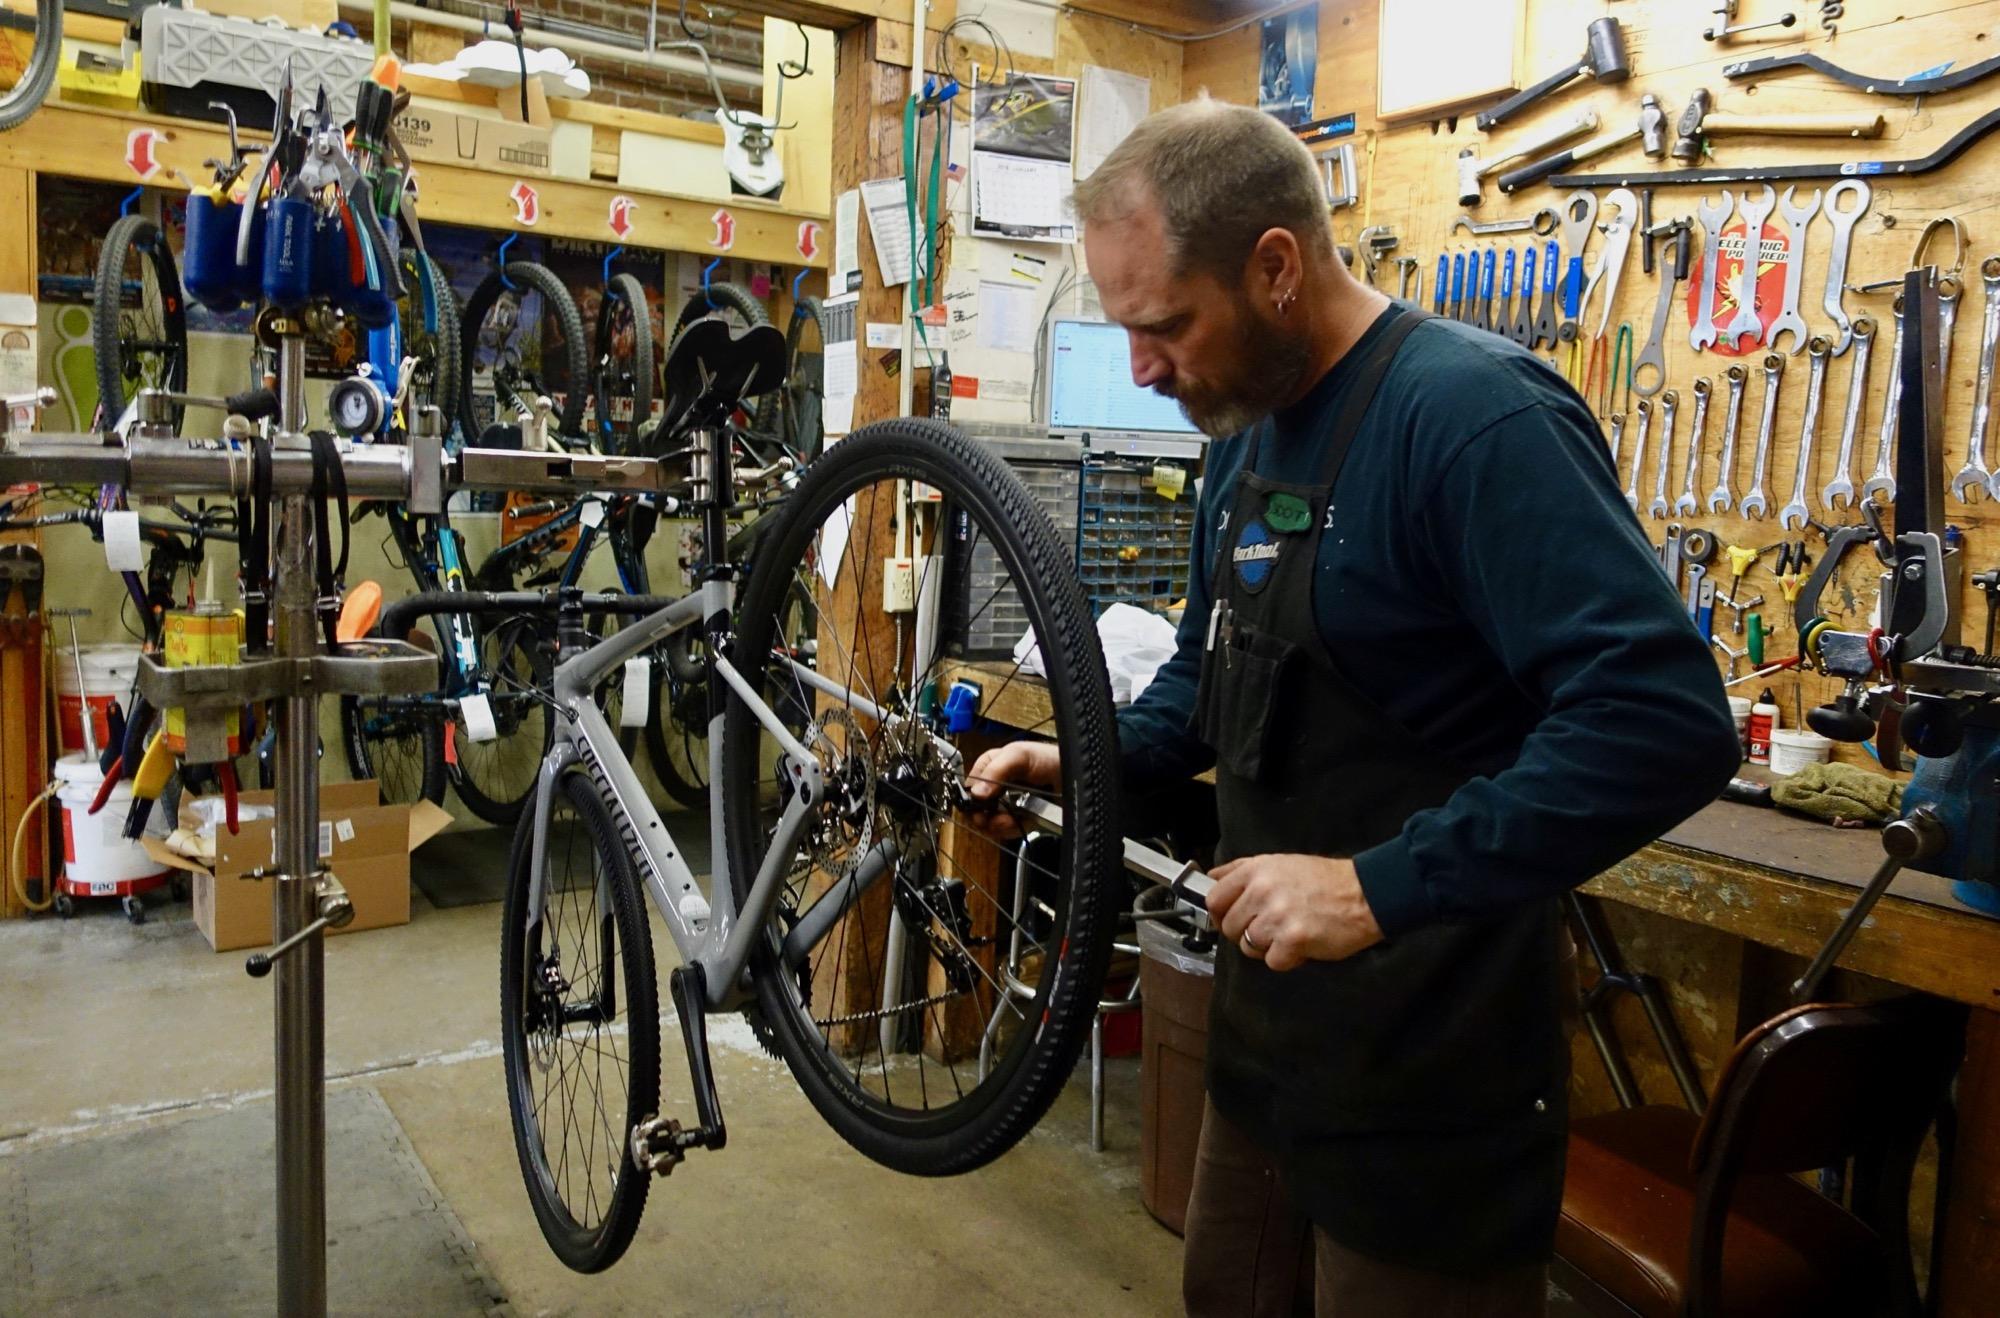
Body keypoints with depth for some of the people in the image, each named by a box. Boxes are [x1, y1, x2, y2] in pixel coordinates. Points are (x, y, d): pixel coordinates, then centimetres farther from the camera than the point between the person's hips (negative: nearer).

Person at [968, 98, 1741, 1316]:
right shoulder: (1247, 431, 7)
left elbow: (1667, 722, -29)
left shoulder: (1473, 415, -22)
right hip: (1269, 1025, 9)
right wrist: (1092, 763, 2)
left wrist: (1379, 888, -31)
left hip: (1428, 1059, -8)